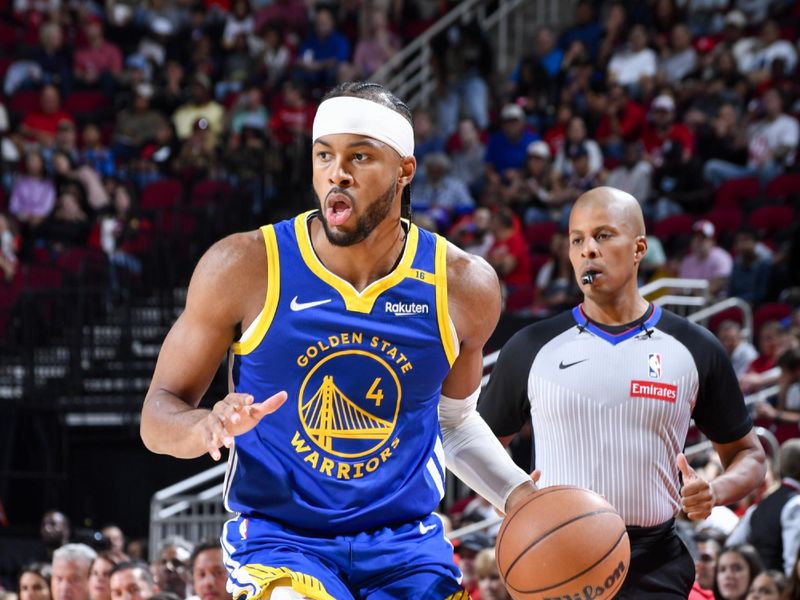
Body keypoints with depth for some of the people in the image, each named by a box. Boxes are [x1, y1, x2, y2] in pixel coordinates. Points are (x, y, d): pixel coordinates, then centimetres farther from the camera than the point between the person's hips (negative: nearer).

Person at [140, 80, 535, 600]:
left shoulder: (462, 286, -1)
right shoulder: (244, 268, -10)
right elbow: (159, 414, -4)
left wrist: (519, 495, 2)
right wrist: (210, 427, -26)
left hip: (407, 543, 3)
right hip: (278, 538, -3)